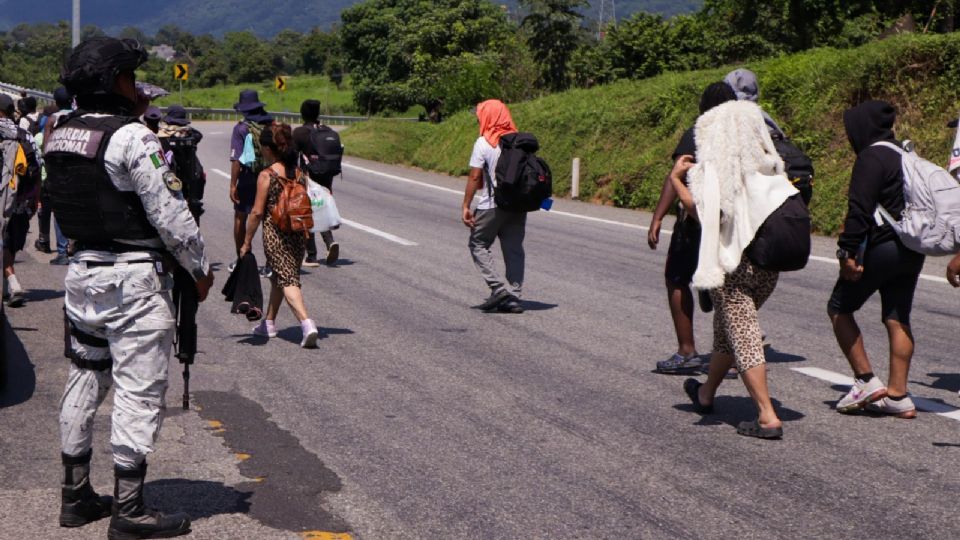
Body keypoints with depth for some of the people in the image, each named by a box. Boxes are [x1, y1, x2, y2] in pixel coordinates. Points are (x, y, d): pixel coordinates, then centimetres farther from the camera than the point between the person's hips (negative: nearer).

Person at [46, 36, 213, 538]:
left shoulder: (58, 135, 6)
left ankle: (75, 495, 28)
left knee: (85, 380, 18)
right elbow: (170, 215, -17)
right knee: (138, 392, -1)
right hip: (134, 279, -8)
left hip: (81, 271, 8)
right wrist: (201, 269, -4)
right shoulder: (133, 139, -18)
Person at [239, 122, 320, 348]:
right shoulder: (299, 173, 4)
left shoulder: (266, 175, -12)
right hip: (298, 233, 6)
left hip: (274, 234, -6)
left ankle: (307, 324, -23)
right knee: (277, 278, 21)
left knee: (287, 280, -7)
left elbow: (257, 212, -11)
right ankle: (269, 323, 34)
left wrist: (246, 242, -3)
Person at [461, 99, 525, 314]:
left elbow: (474, 177, -11)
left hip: (492, 205, -5)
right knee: (514, 249, 9)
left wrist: (466, 206, -7)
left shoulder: (483, 143, -10)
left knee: (478, 245, 9)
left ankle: (499, 288, -5)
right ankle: (514, 298, 8)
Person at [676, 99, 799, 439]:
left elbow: (701, 211, -16)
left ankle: (768, 417, -7)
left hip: (732, 264, -6)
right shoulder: (769, 167, 4)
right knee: (727, 329, 22)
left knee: (742, 336, -2)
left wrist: (675, 178, -4)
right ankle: (706, 394, 40)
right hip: (767, 264, 6)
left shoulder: (716, 169, -11)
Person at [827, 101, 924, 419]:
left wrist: (847, 251, -18)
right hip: (913, 250, 9)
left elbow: (859, 210, -19)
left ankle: (866, 381, -1)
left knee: (839, 308, 4)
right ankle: (898, 395, 8)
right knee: (897, 319, 9)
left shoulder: (871, 158, -11)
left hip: (881, 248, -8)